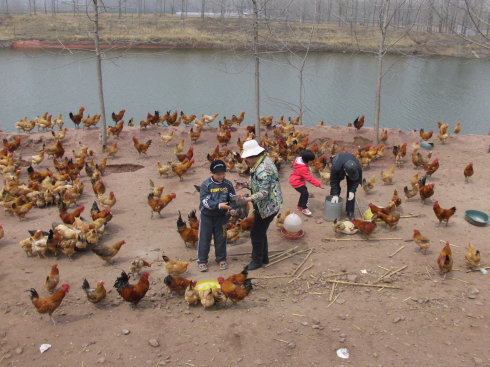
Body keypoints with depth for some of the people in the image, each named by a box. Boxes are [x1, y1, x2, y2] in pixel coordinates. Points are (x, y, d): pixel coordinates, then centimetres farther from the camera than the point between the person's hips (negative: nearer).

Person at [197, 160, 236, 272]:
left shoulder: (228, 184, -6)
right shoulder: (206, 185, -15)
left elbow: (233, 199, -1)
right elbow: (205, 201, -21)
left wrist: (232, 209, -21)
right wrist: (219, 205, -32)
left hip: (221, 216, 3)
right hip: (207, 216, -2)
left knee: (221, 238, 12)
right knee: (204, 238, 5)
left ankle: (221, 259, 28)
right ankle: (202, 261, 17)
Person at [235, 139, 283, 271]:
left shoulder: (263, 170, -27)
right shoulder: (262, 162, 6)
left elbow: (264, 192, -31)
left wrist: (249, 199, -41)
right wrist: (245, 185, 6)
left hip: (267, 207, -10)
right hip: (265, 206, 10)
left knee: (256, 234, 2)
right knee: (261, 232, 21)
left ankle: (257, 261, 19)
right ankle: (264, 258, 36)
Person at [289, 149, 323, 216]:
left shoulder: (300, 160, -4)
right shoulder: (302, 168, -33)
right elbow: (309, 178, -30)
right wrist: (318, 184, -27)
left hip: (298, 180, 10)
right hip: (296, 182, -10)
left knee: (304, 192, 18)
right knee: (305, 193, -13)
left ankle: (300, 205, 33)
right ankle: (304, 208, 1)